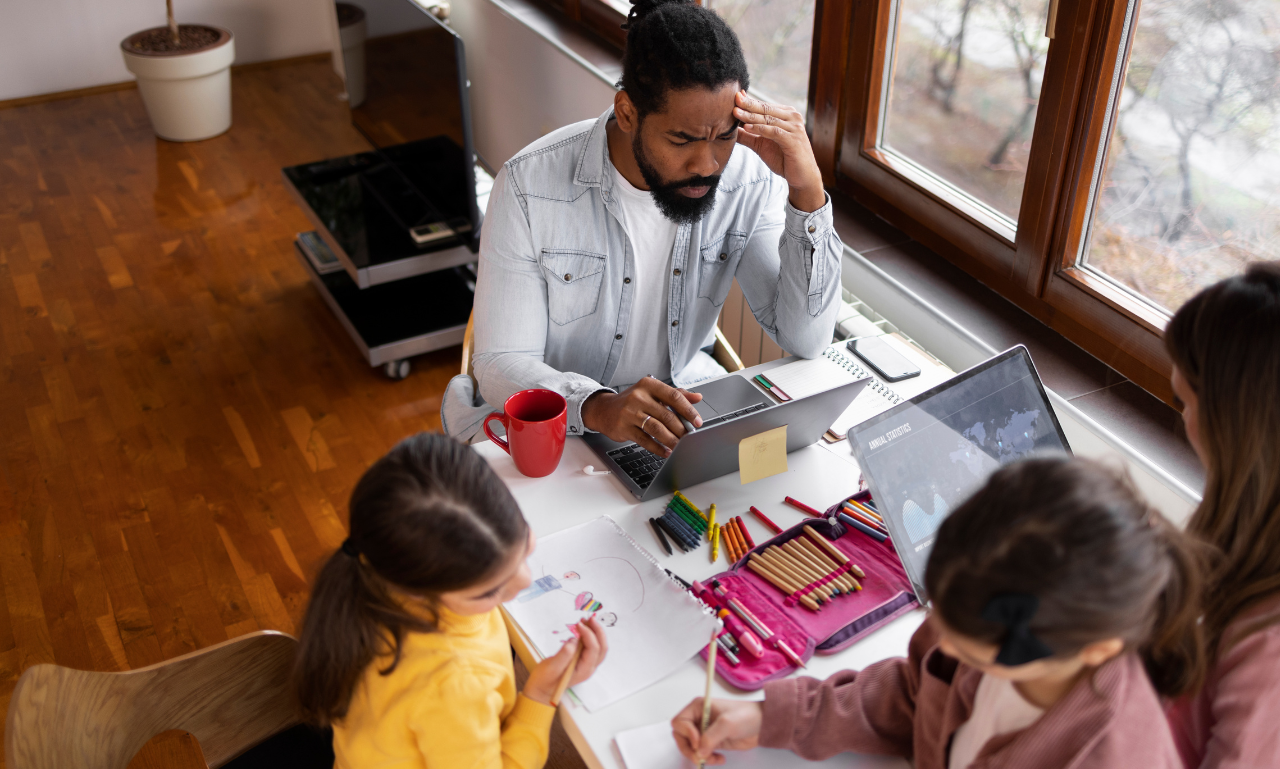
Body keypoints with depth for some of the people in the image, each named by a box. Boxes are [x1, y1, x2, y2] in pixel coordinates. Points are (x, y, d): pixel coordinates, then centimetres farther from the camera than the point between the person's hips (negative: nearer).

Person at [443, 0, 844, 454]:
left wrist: (807, 190, -26)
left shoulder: (749, 178, -13)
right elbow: (502, 364, -21)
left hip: (677, 403, 2)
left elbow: (807, 340, -14)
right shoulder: (530, 186, -22)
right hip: (551, 414, -1)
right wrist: (599, 408, -43)